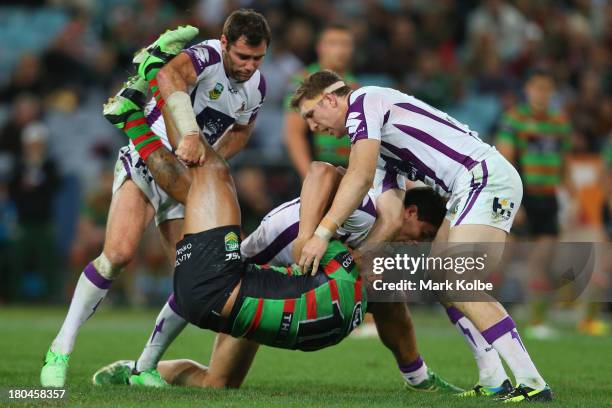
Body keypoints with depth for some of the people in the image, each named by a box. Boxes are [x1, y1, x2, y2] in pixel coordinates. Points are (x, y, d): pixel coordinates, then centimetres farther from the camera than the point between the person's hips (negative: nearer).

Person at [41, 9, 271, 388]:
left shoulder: (257, 86, 2)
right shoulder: (204, 57, -21)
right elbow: (170, 77, -46)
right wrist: (189, 130, -63)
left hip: (186, 181, 7)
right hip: (146, 164, -7)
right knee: (119, 253, -25)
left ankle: (144, 367, 11)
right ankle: (61, 350, -15)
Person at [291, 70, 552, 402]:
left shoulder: (364, 101, -3)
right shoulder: (379, 145, 25)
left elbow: (360, 177, -17)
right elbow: (392, 217, 16)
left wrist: (322, 234, -18)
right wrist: (355, 255, 2)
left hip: (487, 175, -11)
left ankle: (533, 385, -19)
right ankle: (493, 383, 12)